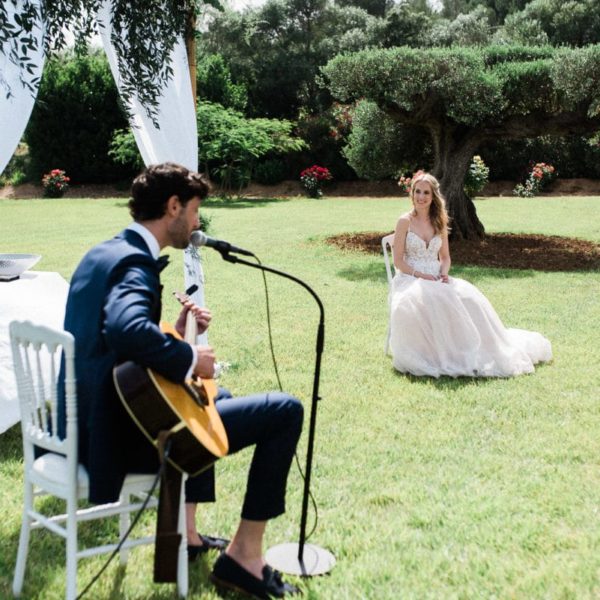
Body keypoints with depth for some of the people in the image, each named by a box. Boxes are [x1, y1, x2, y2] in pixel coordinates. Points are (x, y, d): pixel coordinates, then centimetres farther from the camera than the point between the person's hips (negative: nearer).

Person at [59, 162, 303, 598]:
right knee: (285, 410, -5)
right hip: (128, 435, -10)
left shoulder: (102, 253, 10)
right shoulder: (135, 261, -19)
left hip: (93, 423, 10)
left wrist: (177, 335, 8)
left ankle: (185, 531, 32)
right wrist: (190, 358, -25)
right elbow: (127, 329, -41)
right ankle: (243, 554, 5)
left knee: (214, 398, 34)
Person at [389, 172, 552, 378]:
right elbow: (398, 261, -5)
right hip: (410, 279, -4)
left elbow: (445, 257, 16)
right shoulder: (405, 222, -2)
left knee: (468, 297, -24)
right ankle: (440, 355, -26)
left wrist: (444, 273, -7)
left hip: (436, 280, 4)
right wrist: (420, 275, -18)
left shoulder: (439, 222, 13)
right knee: (427, 301, -38)